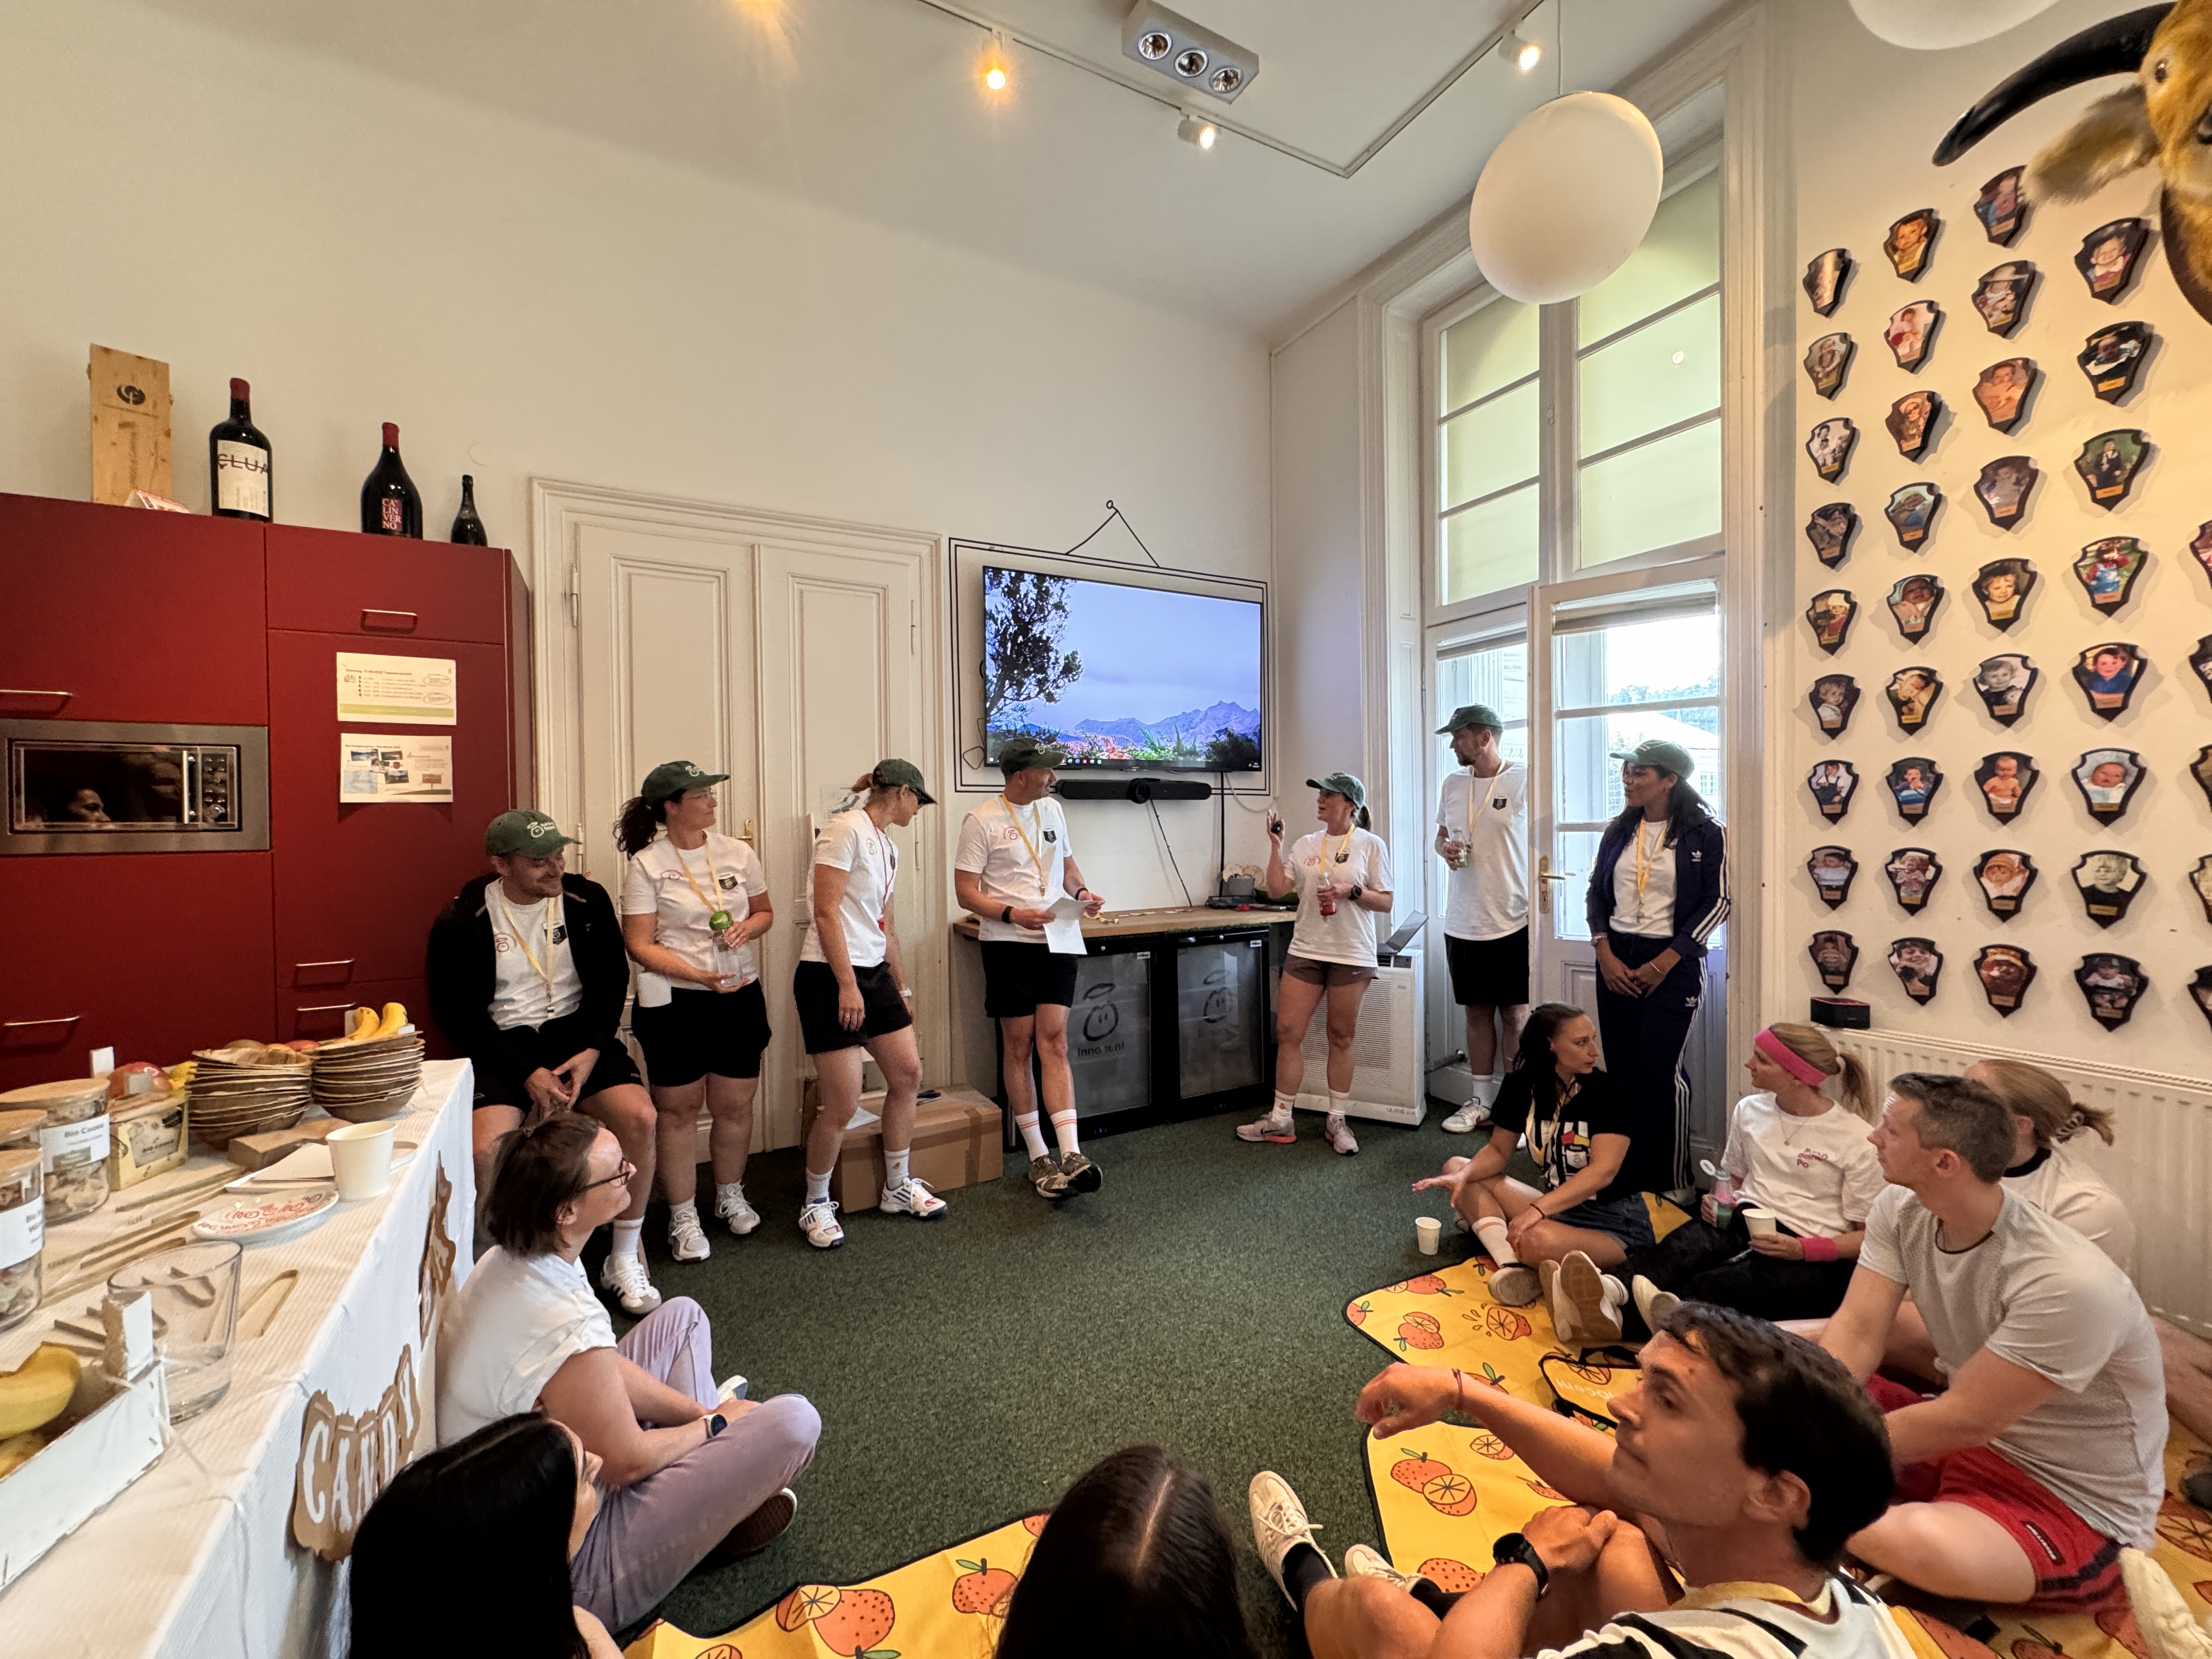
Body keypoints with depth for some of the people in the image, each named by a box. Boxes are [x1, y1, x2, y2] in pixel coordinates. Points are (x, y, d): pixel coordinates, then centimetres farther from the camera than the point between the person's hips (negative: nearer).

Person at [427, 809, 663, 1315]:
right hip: (500, 1045, -1)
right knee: (486, 1146, -27)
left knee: (639, 1116, -21)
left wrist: (592, 1051, -12)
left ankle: (624, 1261, -1)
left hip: (577, 1031, 1)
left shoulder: (586, 899, -1)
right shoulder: (461, 922, -6)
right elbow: (455, 1014, -5)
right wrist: (527, 1074, -15)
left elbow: (611, 978, 3)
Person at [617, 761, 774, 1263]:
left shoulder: (737, 853, 5)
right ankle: (683, 1217, 25)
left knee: (735, 1105, 11)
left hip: (740, 995, 4)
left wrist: (749, 927, -9)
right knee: (679, 1109, 8)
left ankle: (730, 1195, 36)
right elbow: (640, 945, -11)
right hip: (674, 1002, -3)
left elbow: (765, 911, 15)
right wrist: (699, 975, -23)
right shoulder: (647, 864, -7)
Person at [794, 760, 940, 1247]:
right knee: (843, 1106, -4)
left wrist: (900, 988, 23)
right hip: (831, 976, -9)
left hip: (874, 974, 9)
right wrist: (847, 986, -20)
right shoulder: (846, 829, -12)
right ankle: (815, 1205, 20)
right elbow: (825, 913, -18)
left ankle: (897, 1188, 28)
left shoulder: (886, 846, 15)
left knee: (908, 1074, 11)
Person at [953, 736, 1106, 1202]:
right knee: (1019, 1047, 5)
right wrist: (1012, 914, -21)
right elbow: (965, 891, -7)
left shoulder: (1052, 809, 12)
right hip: (1010, 943, -4)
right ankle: (1039, 1158, 16)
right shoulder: (981, 821, -6)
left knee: (1053, 1043, -3)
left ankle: (1071, 1155, -7)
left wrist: (1081, 892, 2)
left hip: (1058, 940, 4)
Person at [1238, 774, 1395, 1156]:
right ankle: (1280, 1121, 14)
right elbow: (1277, 887, 2)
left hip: (1351, 956, -3)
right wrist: (1274, 845, -2)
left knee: (1341, 1038, 7)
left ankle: (1336, 1121, 23)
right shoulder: (1305, 845, 9)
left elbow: (1385, 903, -2)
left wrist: (1350, 891, -17)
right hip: (1305, 951, 4)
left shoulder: (1371, 845, -2)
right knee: (1288, 1032, 2)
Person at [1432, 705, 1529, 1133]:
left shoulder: (1524, 780, -8)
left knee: (1515, 1014, 4)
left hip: (1513, 922, -5)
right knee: (1477, 1011, 13)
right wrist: (1445, 848, -3)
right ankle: (1481, 1101, 25)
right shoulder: (1452, 785, 9)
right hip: (1462, 922, 5)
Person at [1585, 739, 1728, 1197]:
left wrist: (1663, 964, -12)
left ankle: (1671, 1181, 10)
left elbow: (1716, 903, -8)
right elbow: (1597, 894, 9)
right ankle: (1626, 1173, 19)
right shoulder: (1618, 832, 8)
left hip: (1672, 963, -4)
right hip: (1616, 960, 4)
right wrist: (1606, 956, -3)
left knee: (1661, 1070, -5)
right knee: (1622, 1068, 6)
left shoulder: (1704, 833, -4)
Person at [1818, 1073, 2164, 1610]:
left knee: (1916, 1540, -36)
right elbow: (1856, 1331, -12)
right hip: (1960, 1433, 6)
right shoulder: (1902, 1210, -10)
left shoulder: (2067, 1283, -31)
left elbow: (1963, 1422, -25)